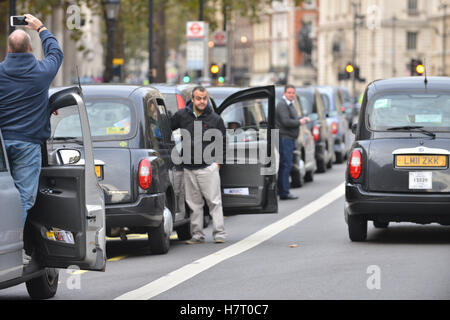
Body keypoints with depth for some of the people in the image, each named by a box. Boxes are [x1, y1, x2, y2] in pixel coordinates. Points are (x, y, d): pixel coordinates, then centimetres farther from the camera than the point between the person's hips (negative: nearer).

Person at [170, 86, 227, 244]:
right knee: (194, 204, 7)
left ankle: (219, 233, 0)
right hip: (188, 169, 2)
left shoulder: (215, 119, 1)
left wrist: (217, 160, 3)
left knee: (214, 201, -4)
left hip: (208, 167, -2)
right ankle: (197, 235, 13)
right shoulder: (181, 116, 4)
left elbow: (222, 141, 9)